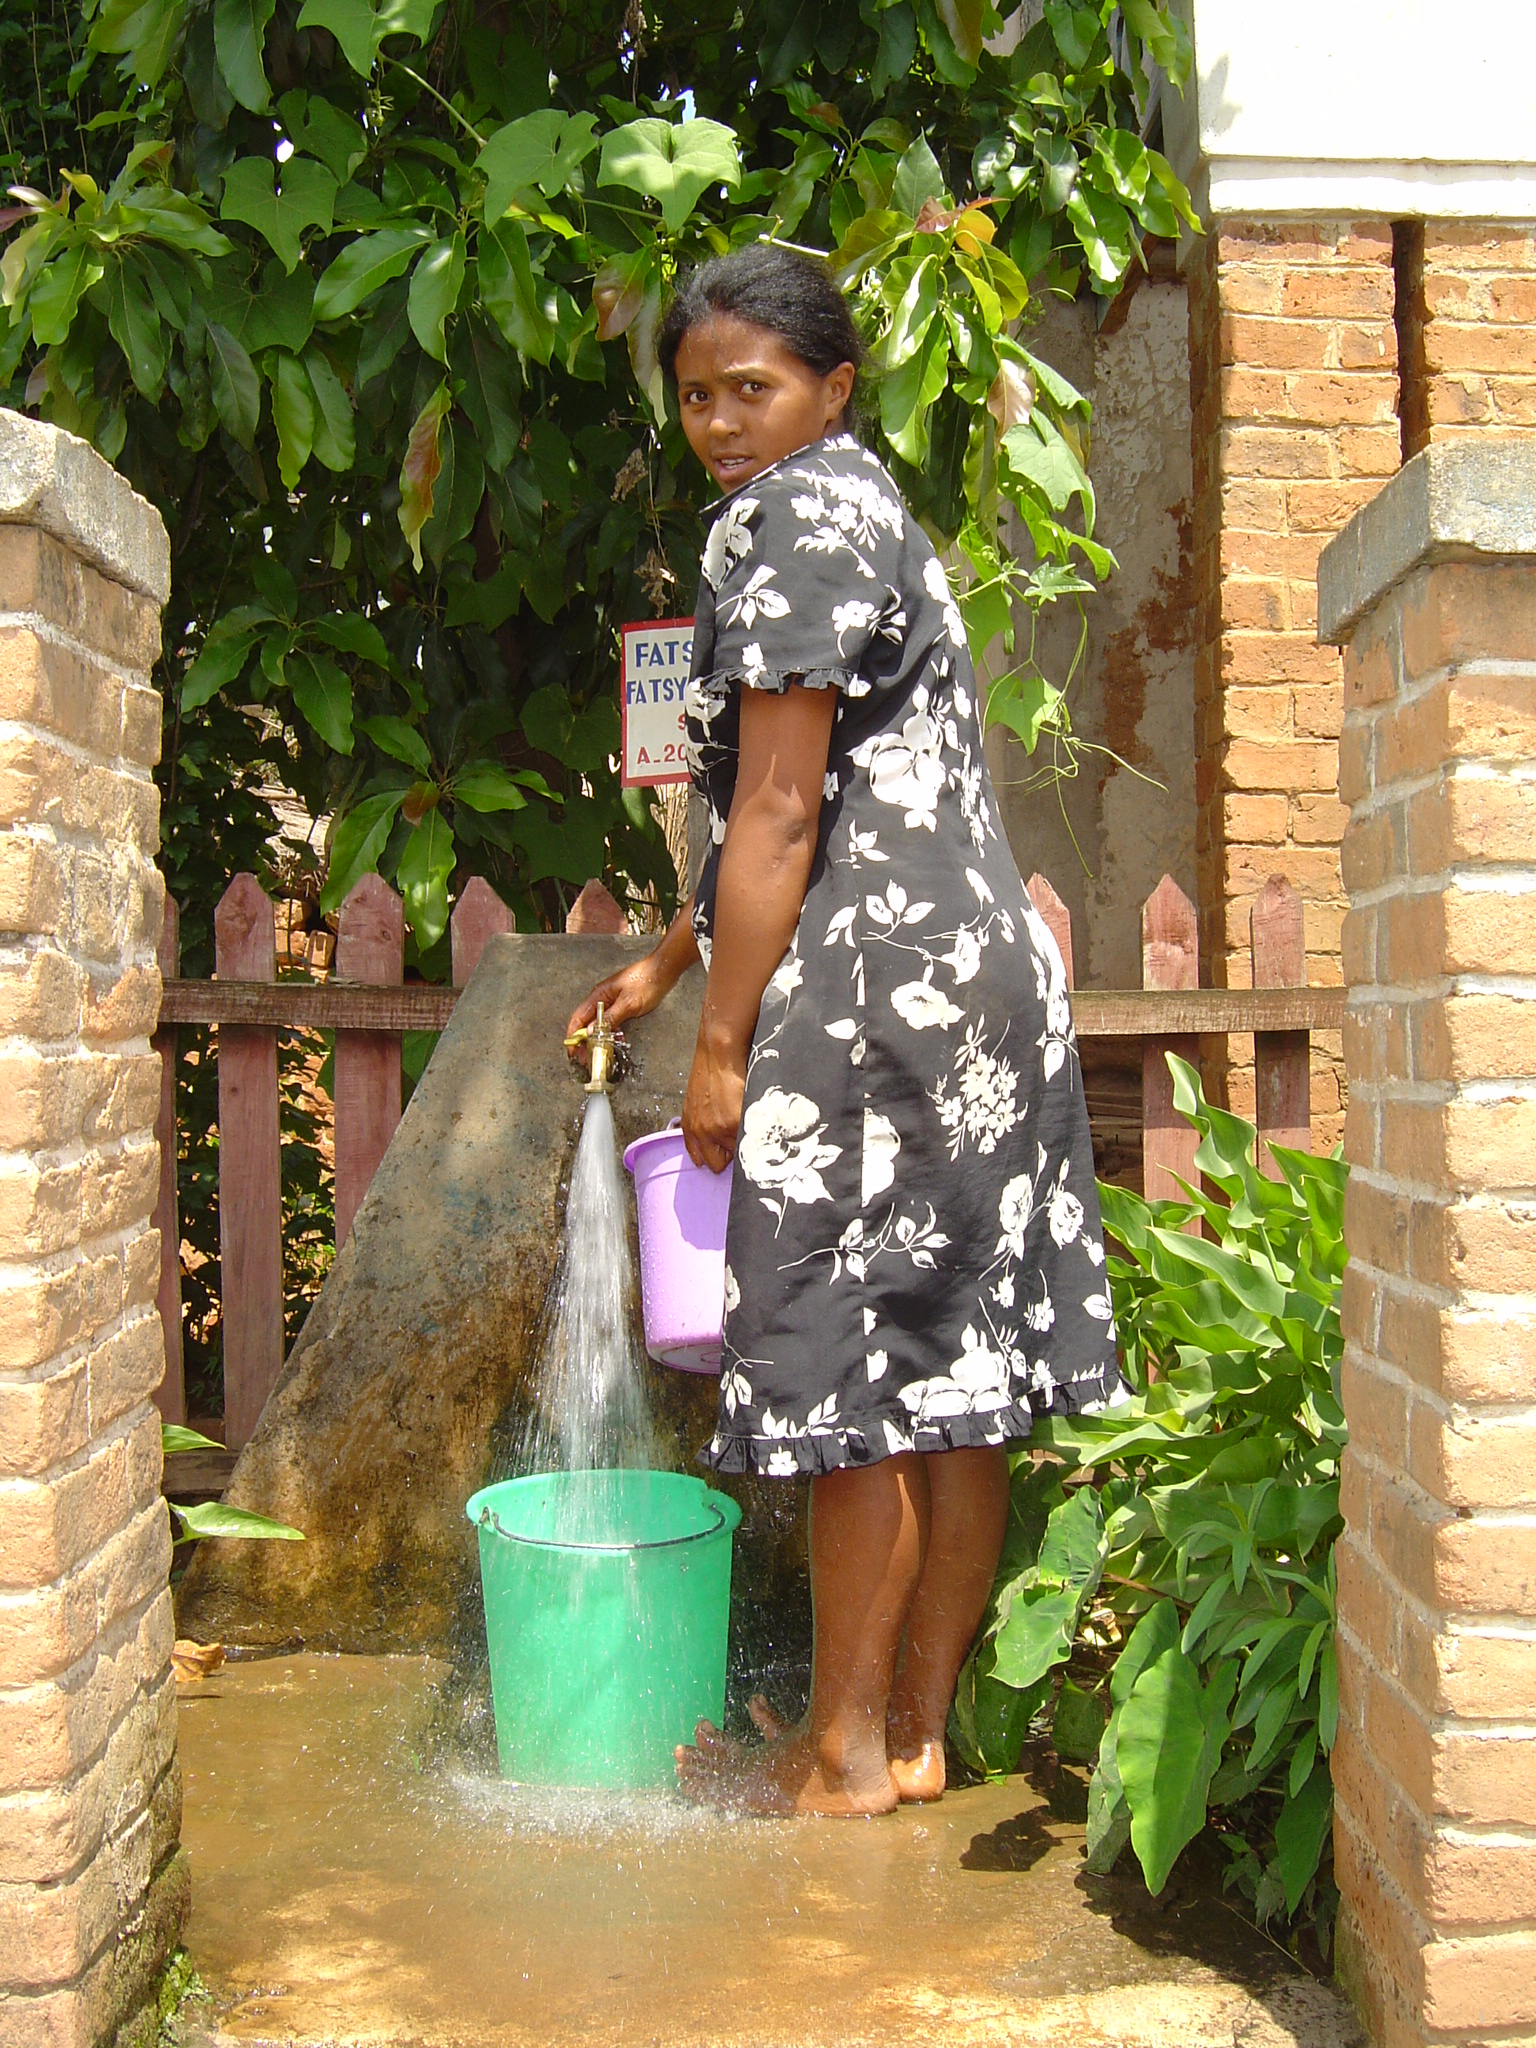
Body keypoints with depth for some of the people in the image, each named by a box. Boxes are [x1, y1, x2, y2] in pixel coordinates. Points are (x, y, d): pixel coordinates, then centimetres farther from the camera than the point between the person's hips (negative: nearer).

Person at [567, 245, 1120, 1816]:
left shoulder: (790, 518, -9)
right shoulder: (866, 508, 23)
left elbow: (779, 817, -16)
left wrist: (722, 1047, -13)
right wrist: (663, 965, 26)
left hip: (880, 997, -10)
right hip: (979, 972, 10)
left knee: (851, 1384, -1)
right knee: (950, 1383, 11)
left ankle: (847, 1752, 12)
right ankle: (920, 1729, 21)